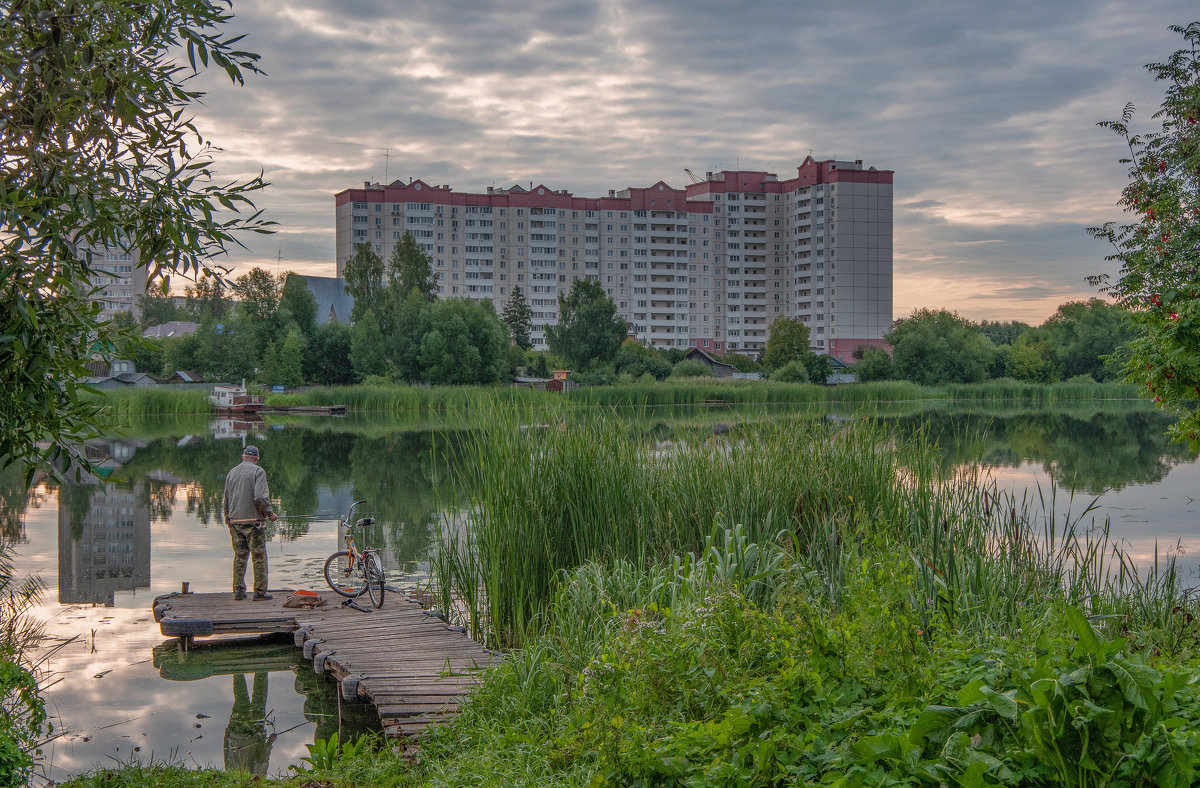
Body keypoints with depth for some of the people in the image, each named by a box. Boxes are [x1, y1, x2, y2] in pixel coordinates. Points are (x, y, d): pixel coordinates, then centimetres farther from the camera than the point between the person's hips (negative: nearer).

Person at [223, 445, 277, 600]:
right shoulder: (258, 472, -6)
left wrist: (229, 523, 23)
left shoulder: (231, 473, 13)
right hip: (254, 520, -6)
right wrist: (270, 513, -4)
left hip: (236, 521, 6)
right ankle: (260, 591, -2)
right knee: (259, 557, -1)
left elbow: (226, 501, 17)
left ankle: (238, 590, 8)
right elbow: (260, 497, -18)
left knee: (239, 556, 10)